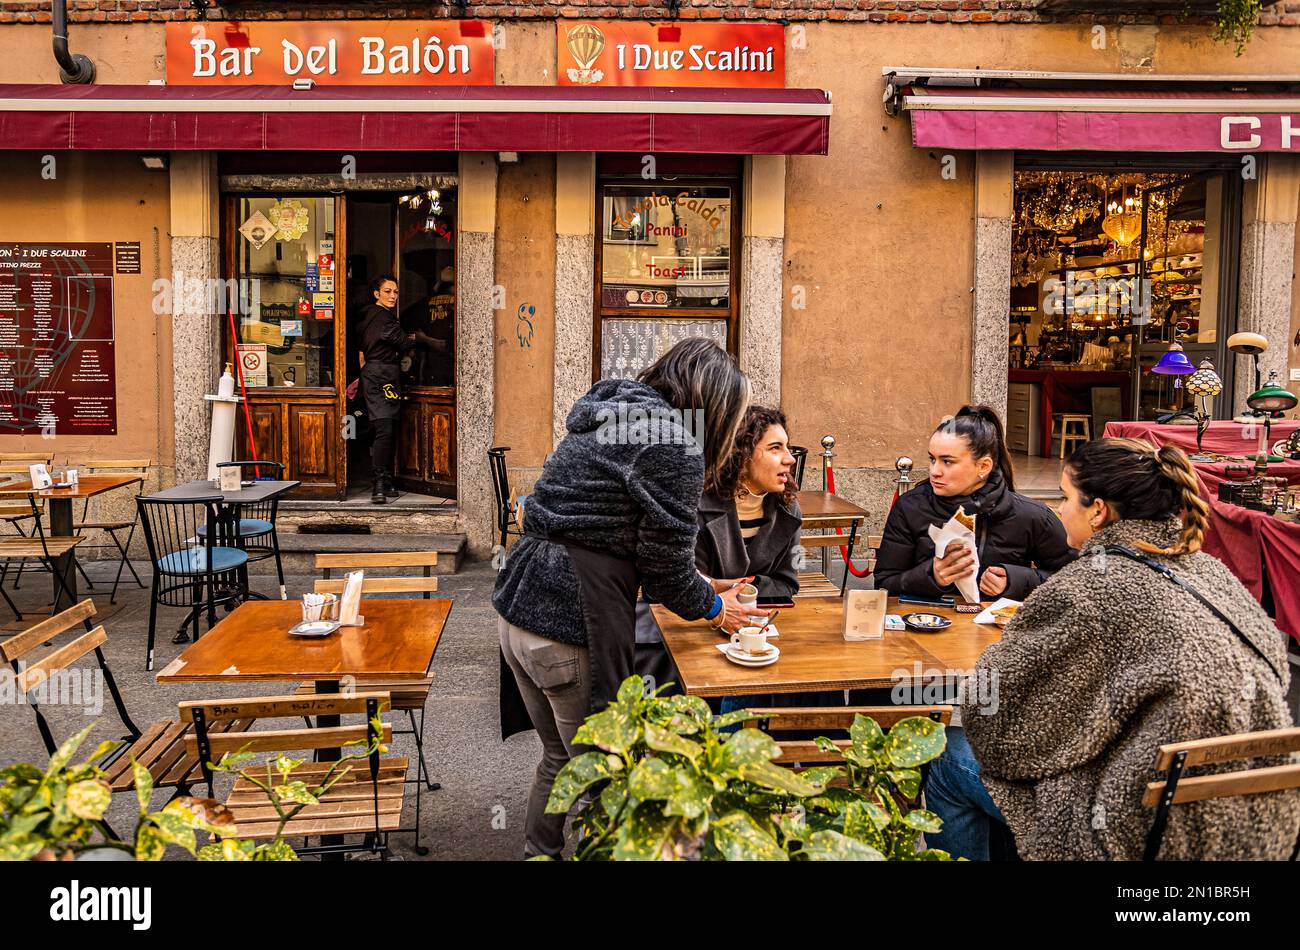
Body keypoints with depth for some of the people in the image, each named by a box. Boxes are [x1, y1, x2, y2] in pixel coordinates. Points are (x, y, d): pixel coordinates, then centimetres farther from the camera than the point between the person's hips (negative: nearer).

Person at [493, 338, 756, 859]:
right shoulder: (672, 442, -12)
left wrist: (701, 588, 26)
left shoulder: (608, 419, 16)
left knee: (560, 757, 26)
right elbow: (665, 559, -8)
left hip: (518, 611, 9)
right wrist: (711, 607, 12)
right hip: (571, 631, -9)